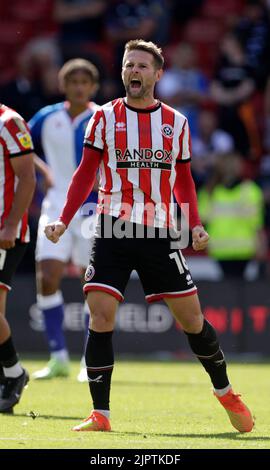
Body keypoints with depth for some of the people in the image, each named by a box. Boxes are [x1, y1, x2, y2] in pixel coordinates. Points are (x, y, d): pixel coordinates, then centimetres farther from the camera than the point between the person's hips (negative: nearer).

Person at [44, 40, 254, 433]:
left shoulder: (176, 123, 8)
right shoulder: (104, 118, 4)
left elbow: (183, 180, 15)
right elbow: (86, 174, 4)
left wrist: (195, 225, 2)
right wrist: (63, 220, -7)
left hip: (160, 234, 1)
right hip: (112, 231, -1)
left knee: (191, 318, 3)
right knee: (100, 317, -11)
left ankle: (225, 393, 25)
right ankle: (100, 414, -4)